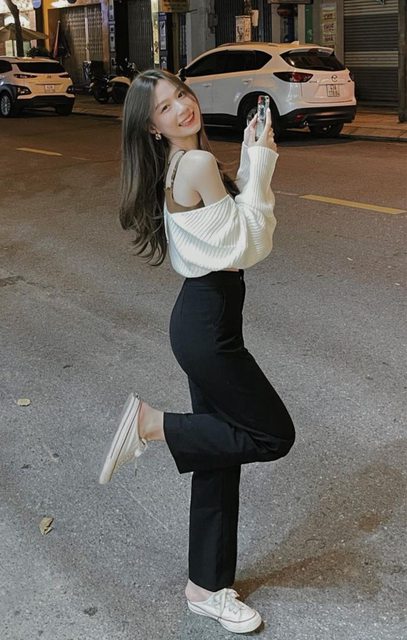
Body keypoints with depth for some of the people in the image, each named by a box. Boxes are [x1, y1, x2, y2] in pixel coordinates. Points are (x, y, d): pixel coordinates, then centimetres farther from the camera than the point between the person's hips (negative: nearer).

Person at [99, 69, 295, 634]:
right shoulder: (198, 164, -18)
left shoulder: (180, 164, 10)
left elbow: (232, 223, 13)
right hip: (208, 326, -9)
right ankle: (152, 423, 4)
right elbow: (248, 245, -16)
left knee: (220, 456, 15)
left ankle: (209, 588, 28)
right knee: (274, 435, 2)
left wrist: (253, 161, 6)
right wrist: (260, 163, -12)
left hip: (204, 316, 9)